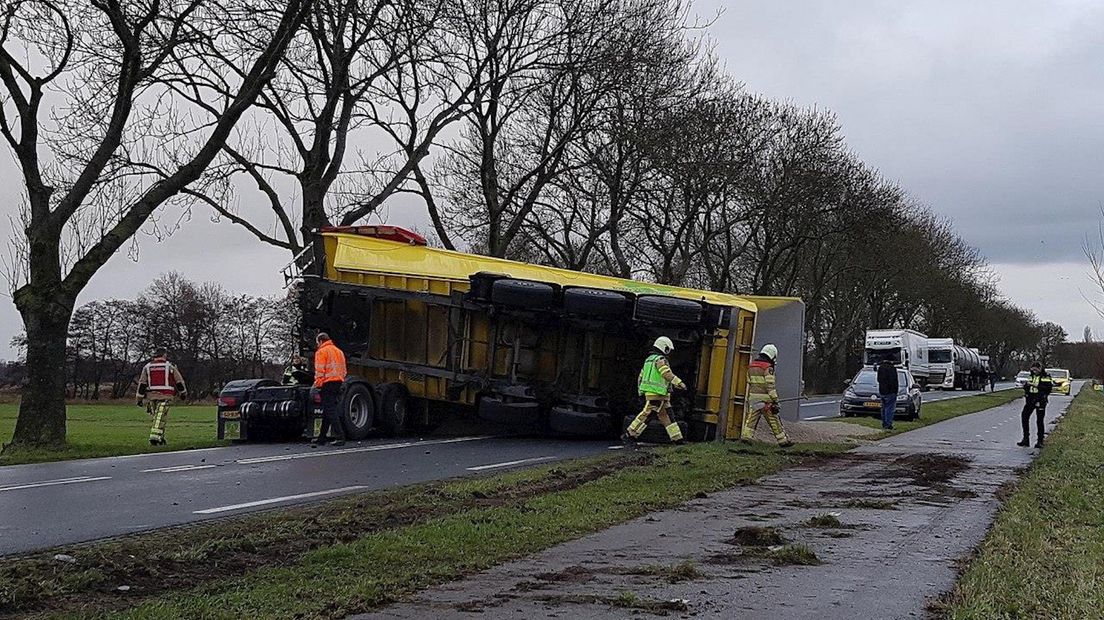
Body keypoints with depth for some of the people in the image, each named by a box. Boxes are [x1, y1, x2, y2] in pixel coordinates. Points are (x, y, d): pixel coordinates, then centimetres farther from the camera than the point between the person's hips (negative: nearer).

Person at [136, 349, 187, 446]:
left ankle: (160, 438, 16)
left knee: (157, 417, 16)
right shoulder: (170, 366, 4)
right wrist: (183, 393, 20)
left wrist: (140, 398, 9)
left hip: (151, 396, 3)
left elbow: (142, 384, 7)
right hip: (165, 396, -3)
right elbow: (179, 381, 8)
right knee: (160, 418, -7)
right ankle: (154, 437, -18)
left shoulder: (147, 367, 10)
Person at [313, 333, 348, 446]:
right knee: (327, 411, 15)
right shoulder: (339, 351, 20)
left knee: (330, 411, -8)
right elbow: (343, 371, 20)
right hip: (339, 382, 8)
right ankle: (322, 437, 21)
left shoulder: (321, 352, -5)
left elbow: (319, 371, -13)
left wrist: (317, 386, -11)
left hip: (328, 384, -8)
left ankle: (340, 437, -16)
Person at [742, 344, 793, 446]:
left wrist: (748, 398, 23)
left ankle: (745, 437, -4)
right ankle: (783, 441, 10)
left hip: (753, 399, 6)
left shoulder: (751, 367, 12)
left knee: (751, 418, 7)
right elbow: (770, 386, -17)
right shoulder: (768, 368, -12)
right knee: (774, 420, 3)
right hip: (765, 400, -6)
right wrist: (775, 401, -15)